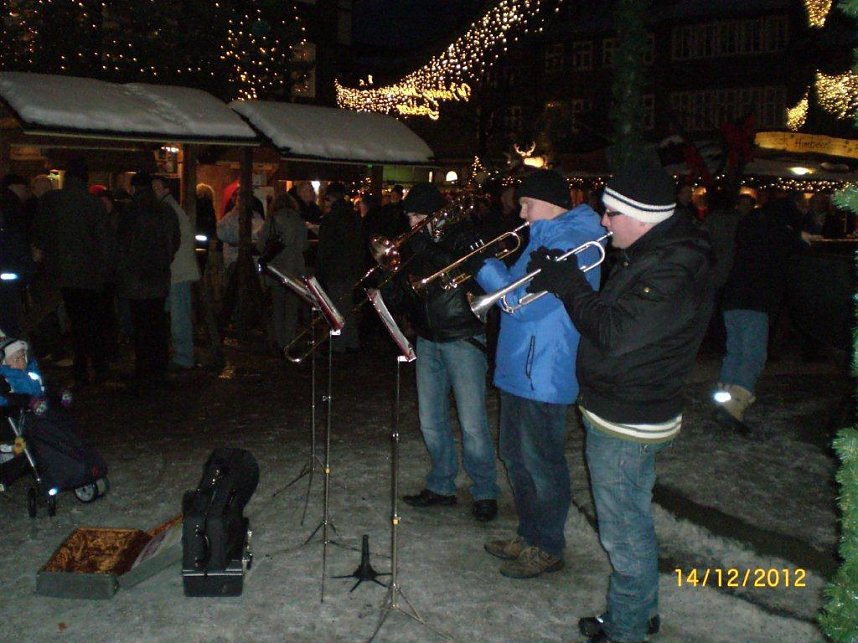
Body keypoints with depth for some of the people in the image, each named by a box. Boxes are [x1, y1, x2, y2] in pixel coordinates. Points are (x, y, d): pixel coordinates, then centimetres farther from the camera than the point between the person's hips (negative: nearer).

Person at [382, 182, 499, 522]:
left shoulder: (461, 238, -5)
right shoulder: (415, 246, 11)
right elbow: (404, 296, 12)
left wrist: (427, 248, -19)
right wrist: (387, 294, -9)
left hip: (462, 338, -6)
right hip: (427, 340, 6)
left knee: (472, 423, -5)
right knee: (430, 421, 10)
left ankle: (485, 493, 9)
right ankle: (441, 486, 24)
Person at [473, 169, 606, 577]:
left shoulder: (571, 243, -19)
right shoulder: (546, 238, 14)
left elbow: (524, 304, -25)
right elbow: (518, 290, 16)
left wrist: (485, 267, -15)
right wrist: (487, 267, 1)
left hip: (542, 376, -10)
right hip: (518, 370, 10)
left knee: (542, 466, 3)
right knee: (516, 457, 19)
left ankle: (547, 549, 19)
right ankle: (528, 536, 33)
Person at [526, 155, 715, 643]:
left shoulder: (676, 270, -24)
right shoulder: (653, 253, 9)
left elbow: (616, 333, -30)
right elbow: (609, 312, 13)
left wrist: (568, 283, -19)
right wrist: (564, 278, 0)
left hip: (627, 425, -10)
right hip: (622, 415, 11)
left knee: (626, 533, 4)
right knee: (633, 523, 23)